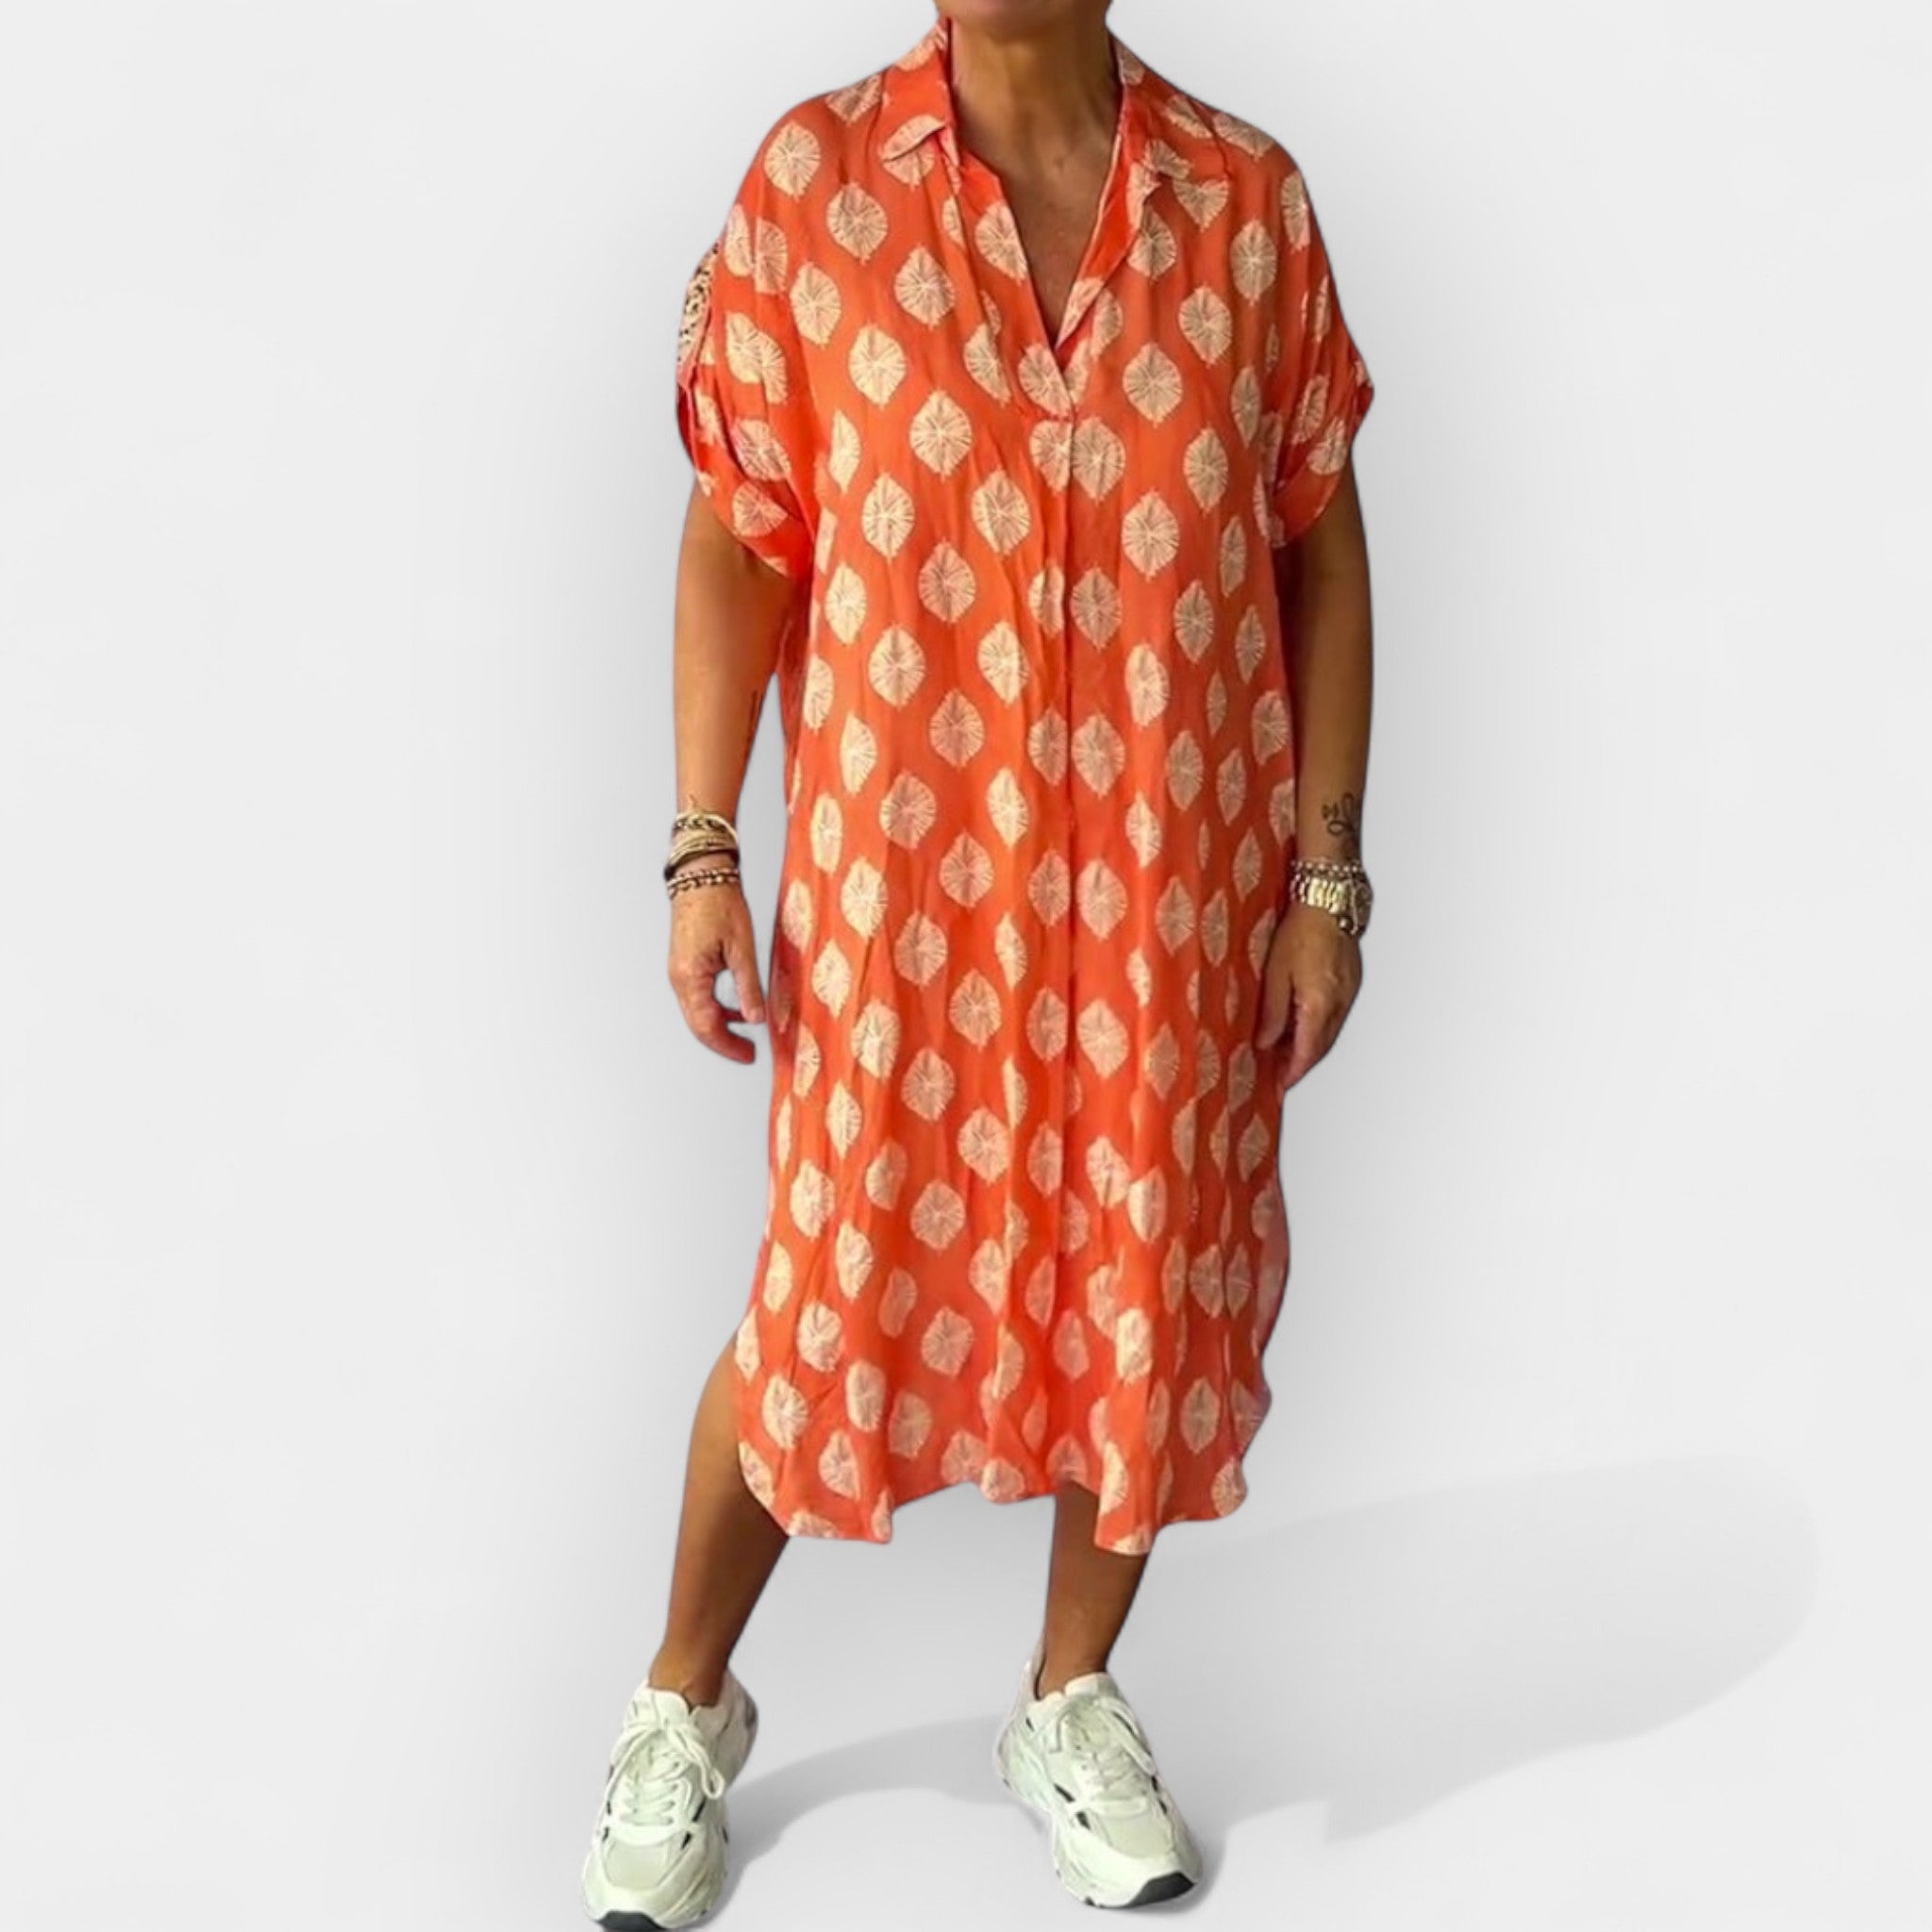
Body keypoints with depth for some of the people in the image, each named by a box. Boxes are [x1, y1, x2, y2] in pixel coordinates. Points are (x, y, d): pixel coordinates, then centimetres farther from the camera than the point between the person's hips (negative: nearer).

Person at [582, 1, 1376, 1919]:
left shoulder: (1250, 196, -2)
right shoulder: (812, 176, -5)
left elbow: (1318, 543, 2)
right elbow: (738, 534, -1)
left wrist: (1327, 873, 0)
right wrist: (701, 850, -5)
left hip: (1181, 883, 2)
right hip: (899, 878, -1)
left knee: (1152, 1294, 13)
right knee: (829, 1300, 9)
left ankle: (1072, 1698, 37)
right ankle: (686, 1703, 33)